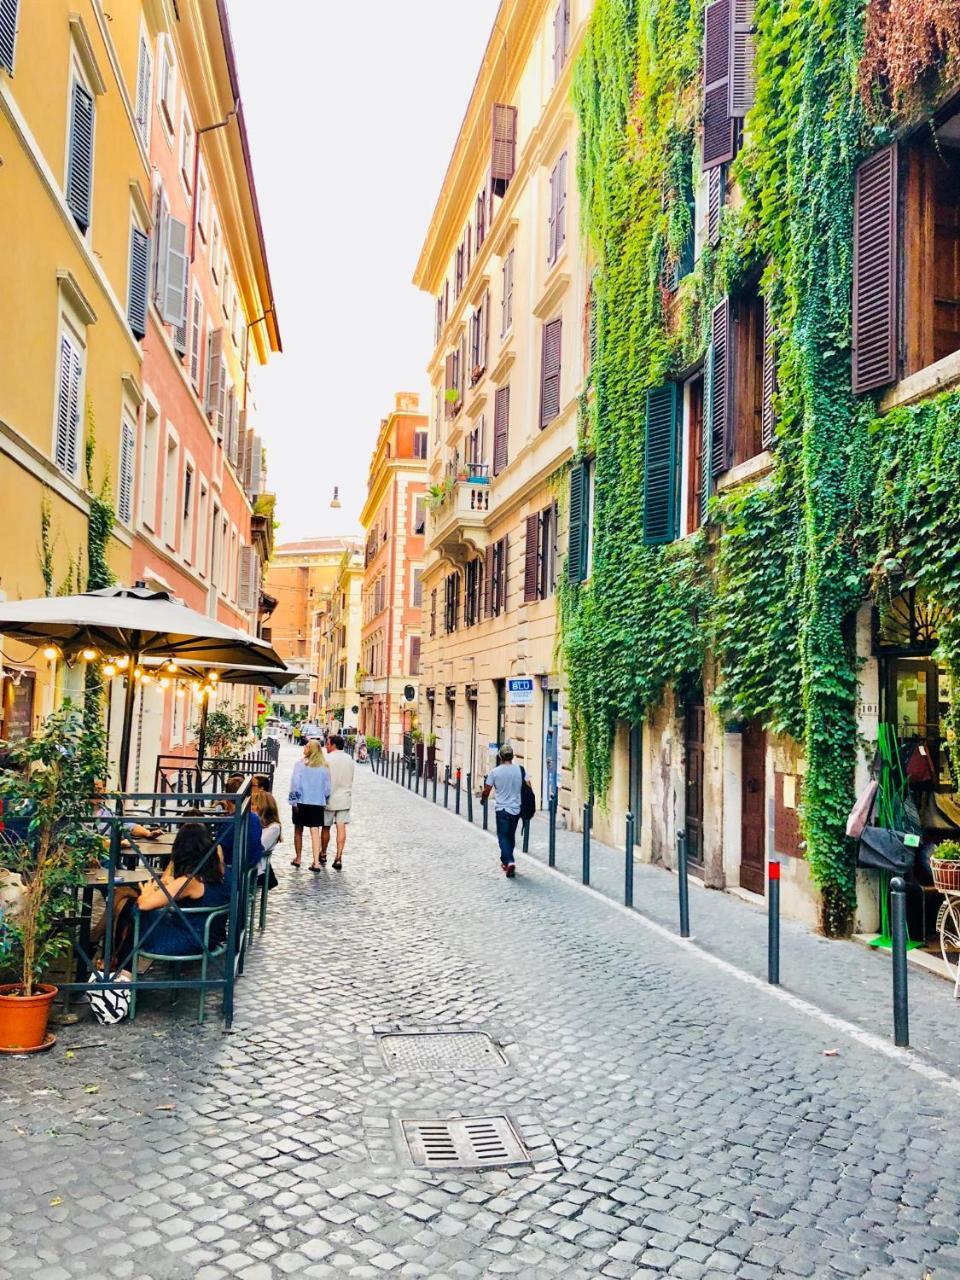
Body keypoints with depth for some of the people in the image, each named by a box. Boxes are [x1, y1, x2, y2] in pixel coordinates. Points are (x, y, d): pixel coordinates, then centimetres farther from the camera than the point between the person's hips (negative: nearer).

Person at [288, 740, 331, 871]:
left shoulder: (300, 764, -7)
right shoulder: (324, 767, -1)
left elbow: (295, 784, -9)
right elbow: (327, 787, 3)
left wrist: (294, 801, -3)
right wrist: (325, 800, 16)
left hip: (302, 801, -1)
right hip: (318, 802, 1)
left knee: (299, 830, 15)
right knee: (315, 832, 2)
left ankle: (297, 858, 26)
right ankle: (316, 862, -5)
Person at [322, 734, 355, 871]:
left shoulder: (328, 759, -12)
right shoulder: (349, 759, 5)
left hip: (330, 799, -4)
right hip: (345, 798, 4)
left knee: (326, 827, 12)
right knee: (341, 828, 0)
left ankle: (323, 854, 26)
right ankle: (339, 857, -6)